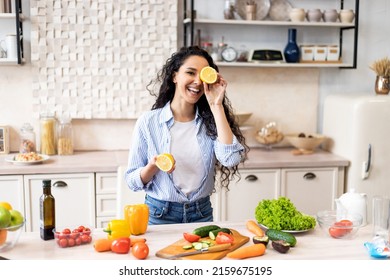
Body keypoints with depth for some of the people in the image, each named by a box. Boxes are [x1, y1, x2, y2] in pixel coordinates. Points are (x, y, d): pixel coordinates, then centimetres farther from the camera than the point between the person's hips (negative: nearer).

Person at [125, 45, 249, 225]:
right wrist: (153, 167, -25)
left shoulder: (210, 121, -2)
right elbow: (132, 181, -4)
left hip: (201, 214, 2)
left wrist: (216, 106, -18)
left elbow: (231, 158, -21)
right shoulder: (148, 121, -8)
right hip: (160, 214, -2)